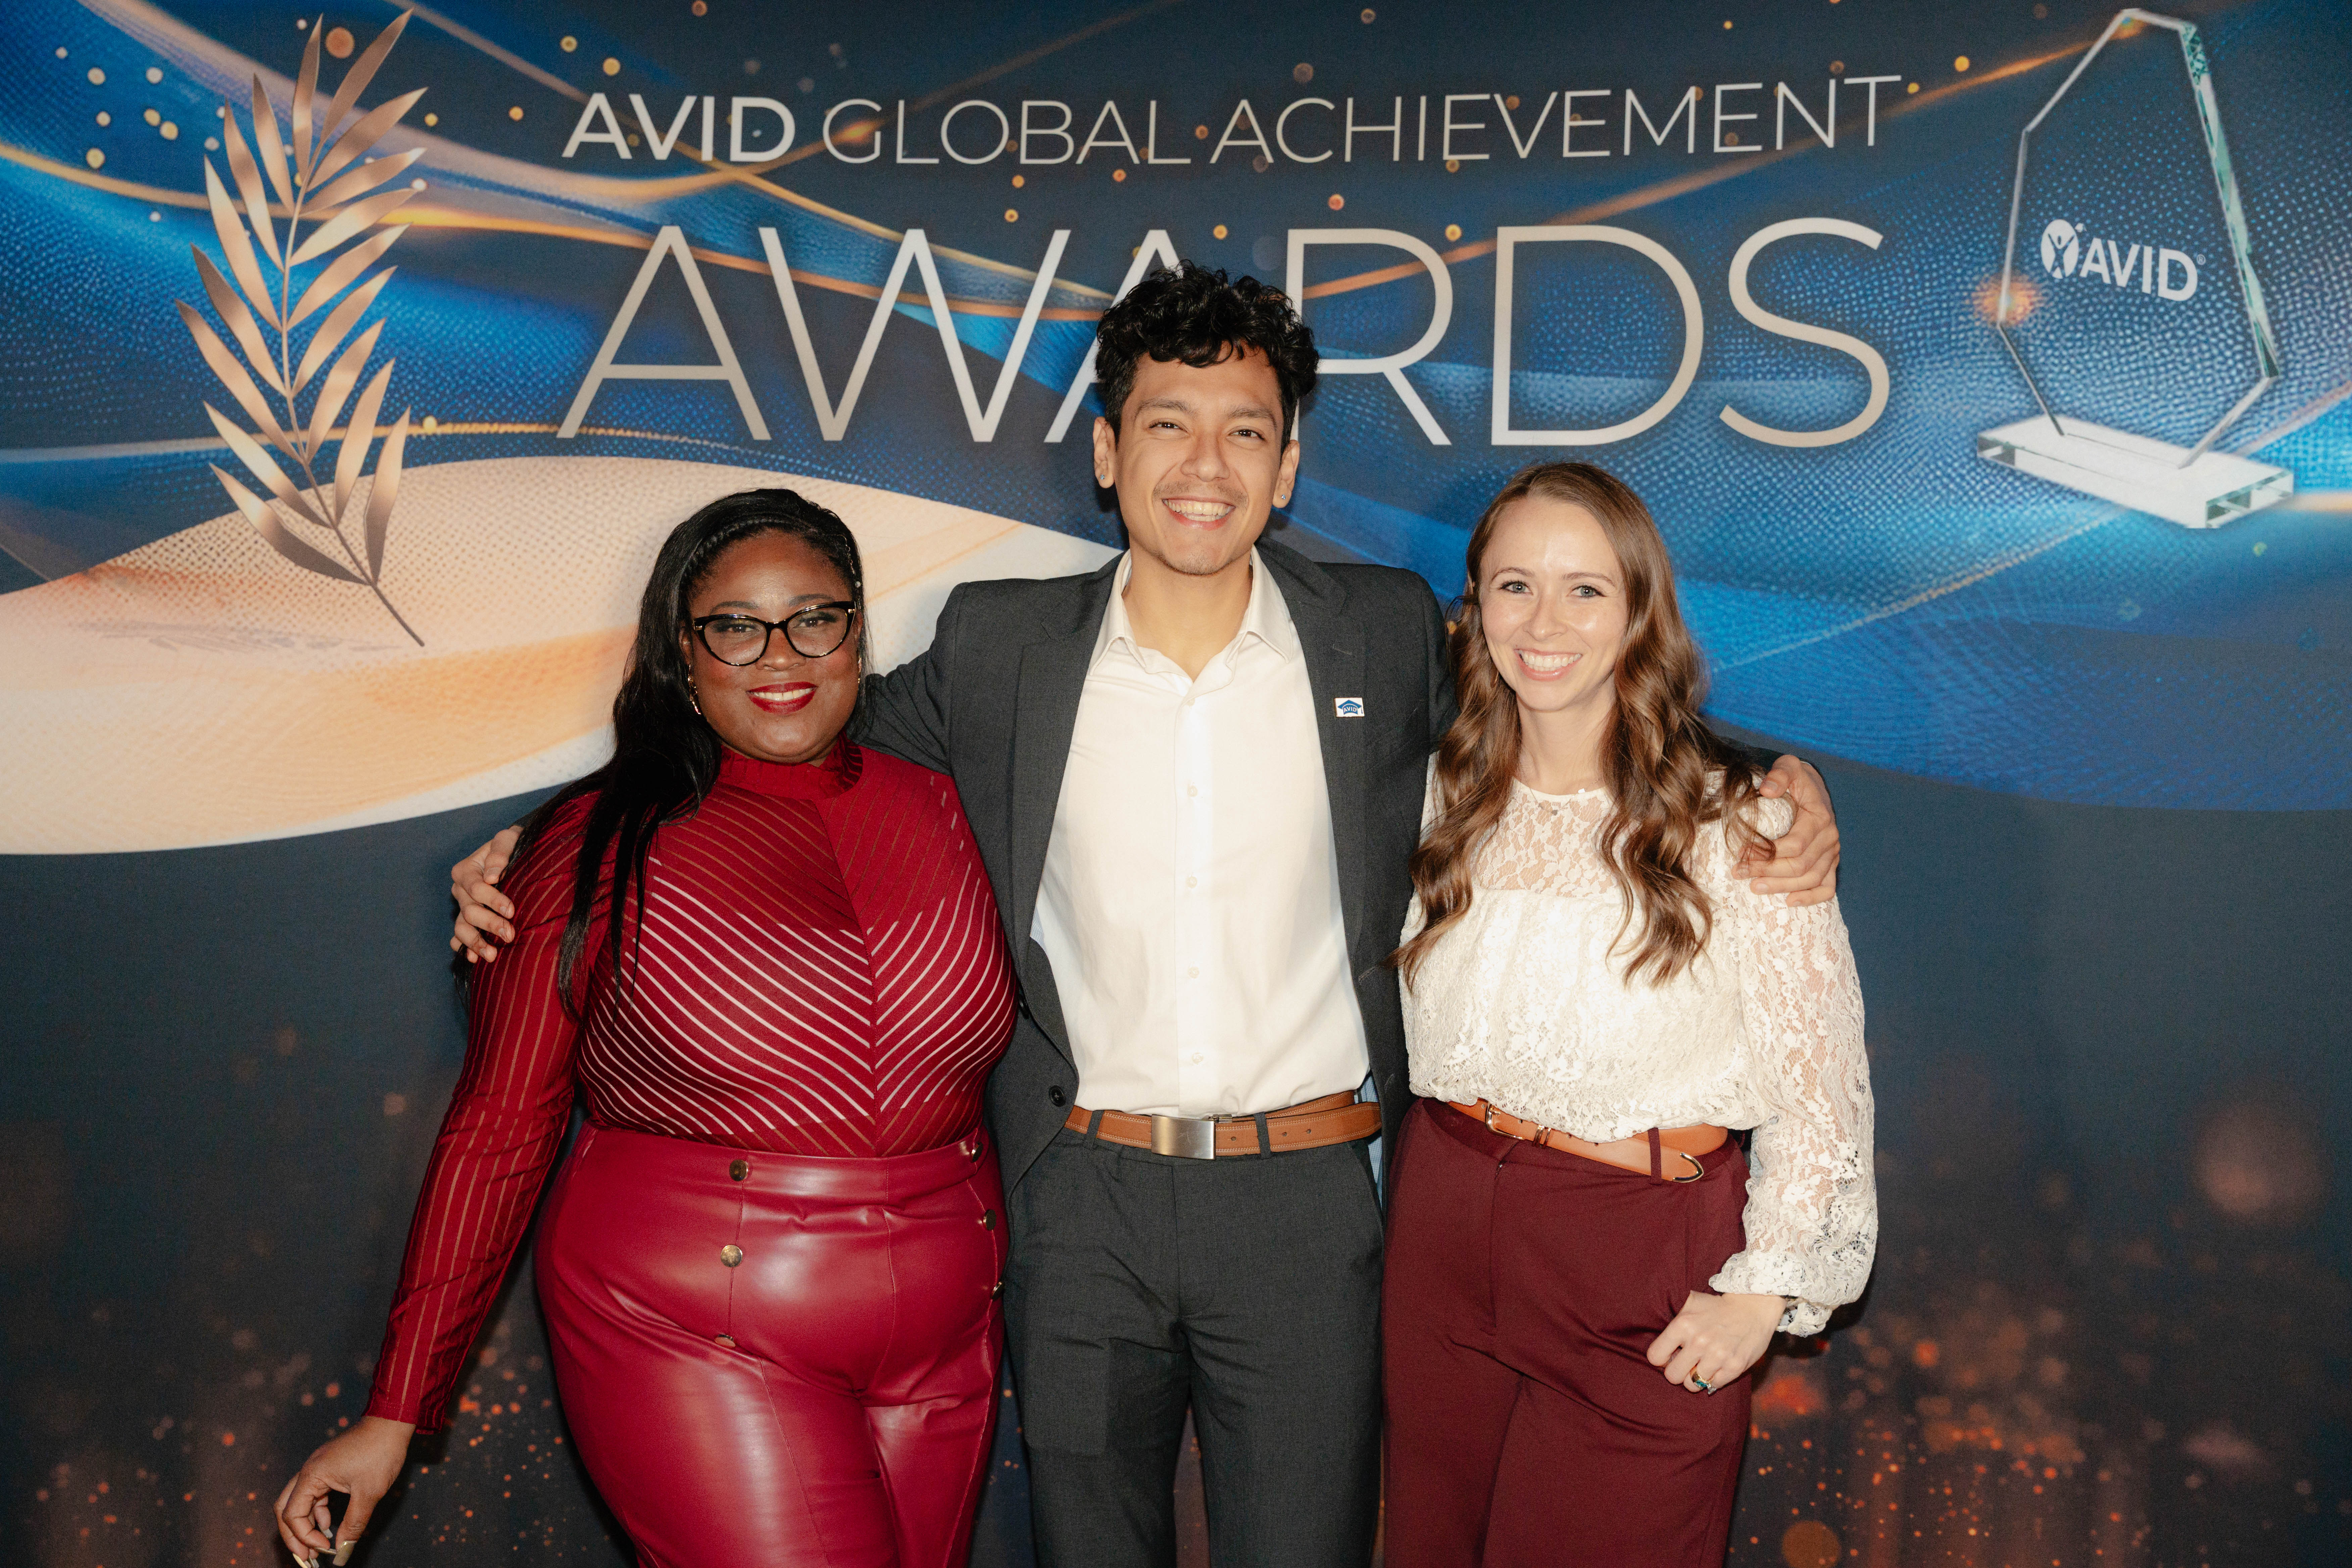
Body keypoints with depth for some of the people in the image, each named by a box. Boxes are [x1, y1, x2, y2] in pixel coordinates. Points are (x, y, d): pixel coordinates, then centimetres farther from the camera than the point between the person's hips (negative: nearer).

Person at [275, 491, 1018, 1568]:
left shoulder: (944, 810, 4)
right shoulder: (599, 846, -5)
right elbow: (498, 1132, -2)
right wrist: (394, 1415, -2)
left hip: (943, 1347, 4)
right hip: (695, 1339, -4)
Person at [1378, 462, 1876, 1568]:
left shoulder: (1733, 824, -12)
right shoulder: (1448, 796, 3)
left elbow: (1817, 1072, -9)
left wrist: (1764, 1288, -9)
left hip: (1643, 1263, -4)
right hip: (1444, 1235, 5)